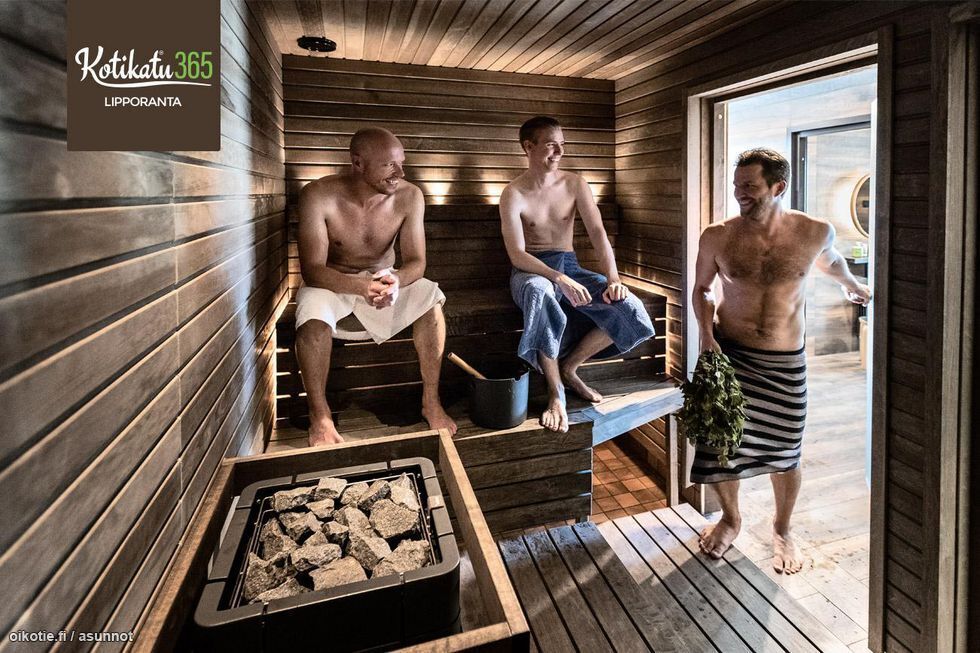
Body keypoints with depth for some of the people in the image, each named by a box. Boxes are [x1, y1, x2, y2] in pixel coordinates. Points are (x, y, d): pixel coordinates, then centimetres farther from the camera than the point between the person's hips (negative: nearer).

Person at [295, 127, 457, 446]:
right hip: (332, 281, -2)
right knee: (313, 318, -33)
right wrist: (361, 286, -48)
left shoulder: (409, 196, -18)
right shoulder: (319, 195, -26)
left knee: (430, 299, -24)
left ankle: (431, 401, -12)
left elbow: (416, 261, -16)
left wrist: (396, 280, -42)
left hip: (384, 277, 2)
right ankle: (320, 418, -13)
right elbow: (312, 269, -28)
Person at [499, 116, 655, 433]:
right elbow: (517, 255, -18)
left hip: (569, 265, 4)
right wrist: (559, 279, -34)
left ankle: (569, 368, 1)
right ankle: (556, 393, -28)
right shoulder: (513, 194, -8)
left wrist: (613, 279, -23)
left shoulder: (574, 184, 3)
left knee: (630, 310, -19)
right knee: (541, 294, -44)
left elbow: (597, 233, -7)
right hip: (531, 270, -4)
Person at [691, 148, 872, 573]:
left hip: (786, 361, 1)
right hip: (729, 354, 0)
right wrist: (706, 332, -10)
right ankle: (730, 519, 34)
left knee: (784, 452, 11)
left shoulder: (816, 232, -7)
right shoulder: (716, 237, -9)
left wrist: (851, 285, 36)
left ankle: (782, 530, 38)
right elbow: (701, 289, 5)